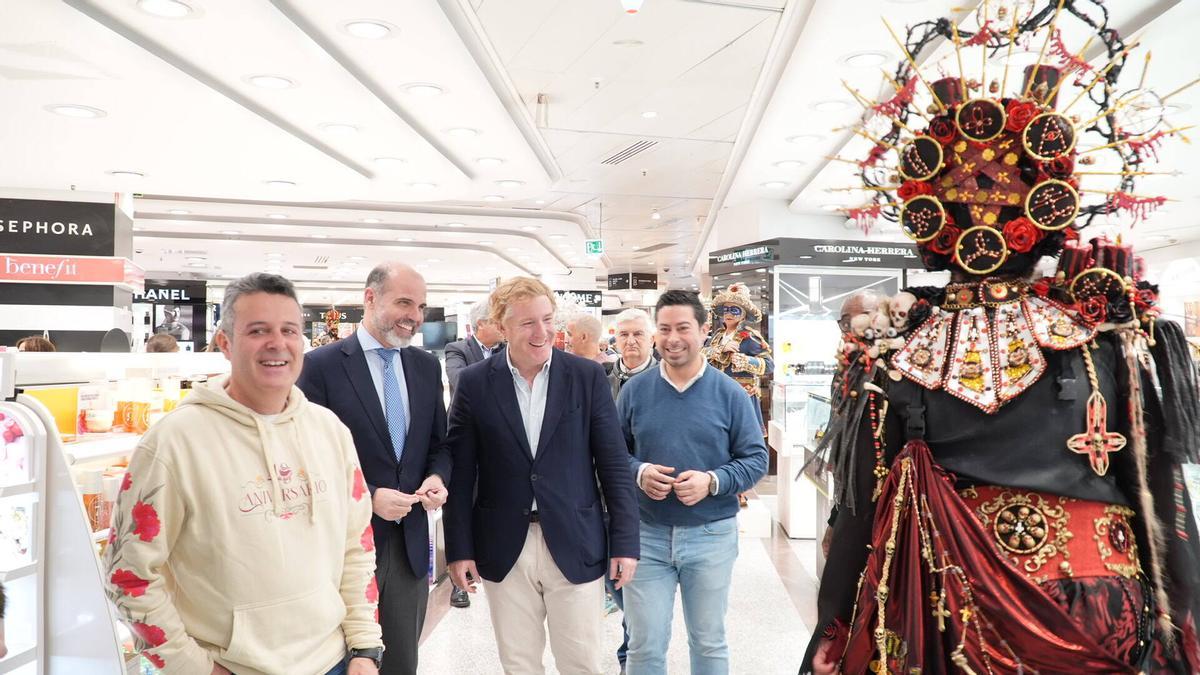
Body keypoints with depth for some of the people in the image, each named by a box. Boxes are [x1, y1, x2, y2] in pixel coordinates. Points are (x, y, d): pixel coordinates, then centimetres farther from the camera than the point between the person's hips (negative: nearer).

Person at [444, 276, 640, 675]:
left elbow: (614, 464, -2)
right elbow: (461, 473, 1)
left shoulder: (588, 377, -3)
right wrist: (459, 549, -1)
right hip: (504, 550, 1)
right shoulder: (475, 383, -2)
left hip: (574, 547, 0)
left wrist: (625, 542, -3)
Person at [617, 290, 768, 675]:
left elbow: (756, 459, -2)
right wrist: (638, 472, -15)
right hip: (646, 534, 1)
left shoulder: (730, 393, -3)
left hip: (712, 535, 0)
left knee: (709, 642, 17)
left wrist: (712, 481, -18)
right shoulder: (634, 391, 0)